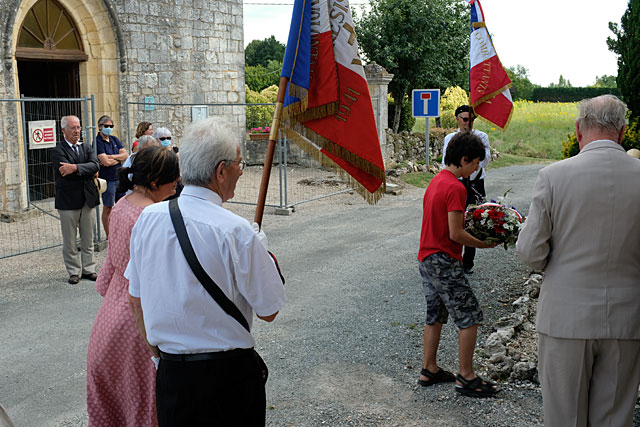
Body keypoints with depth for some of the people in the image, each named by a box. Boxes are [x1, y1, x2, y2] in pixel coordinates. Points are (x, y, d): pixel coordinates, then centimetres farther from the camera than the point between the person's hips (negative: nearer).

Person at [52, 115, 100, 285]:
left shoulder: (87, 148, 11)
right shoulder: (58, 150, -4)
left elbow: (95, 165, -8)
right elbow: (67, 172, -18)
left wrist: (75, 167, -22)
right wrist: (89, 172, -10)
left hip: (88, 198, 4)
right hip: (68, 200, -4)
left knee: (88, 238, 11)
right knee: (69, 240, 4)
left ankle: (88, 269, 21)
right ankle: (74, 271, 14)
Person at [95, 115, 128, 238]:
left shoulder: (114, 139, 11)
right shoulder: (97, 142, -9)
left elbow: (126, 155, 1)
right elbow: (106, 162, -19)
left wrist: (111, 157, -12)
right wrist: (120, 158, -4)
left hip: (120, 177, 6)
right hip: (107, 179, -6)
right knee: (108, 209, 1)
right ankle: (109, 237, 8)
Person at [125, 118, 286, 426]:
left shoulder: (147, 218, -4)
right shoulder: (236, 232, -21)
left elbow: (136, 299, 8)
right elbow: (268, 311, -11)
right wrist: (263, 253, 3)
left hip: (170, 373, 5)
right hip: (230, 373, -4)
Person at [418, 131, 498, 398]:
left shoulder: (436, 180, 11)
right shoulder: (456, 188, -18)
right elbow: (455, 234, -21)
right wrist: (484, 244, -9)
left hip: (426, 260, 10)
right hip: (444, 263, -10)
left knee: (435, 315, 18)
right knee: (470, 317, -1)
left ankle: (429, 371, 25)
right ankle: (466, 377, 4)